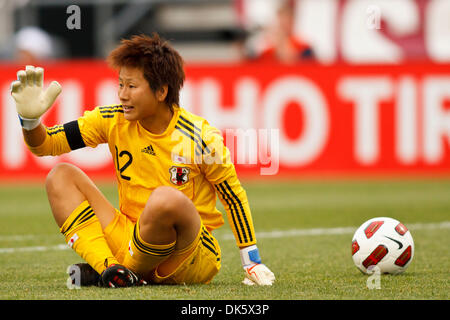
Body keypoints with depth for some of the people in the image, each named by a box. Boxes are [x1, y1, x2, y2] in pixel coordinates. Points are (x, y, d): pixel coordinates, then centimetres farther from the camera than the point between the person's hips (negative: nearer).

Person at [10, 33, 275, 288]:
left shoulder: (200, 137, -13)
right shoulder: (113, 121, 0)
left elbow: (234, 196, -3)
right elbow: (44, 144, 3)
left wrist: (252, 263, -5)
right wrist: (31, 117, -19)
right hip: (128, 245, 5)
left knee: (165, 198, -37)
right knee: (61, 176, -5)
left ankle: (115, 272, -11)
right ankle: (109, 269, -24)